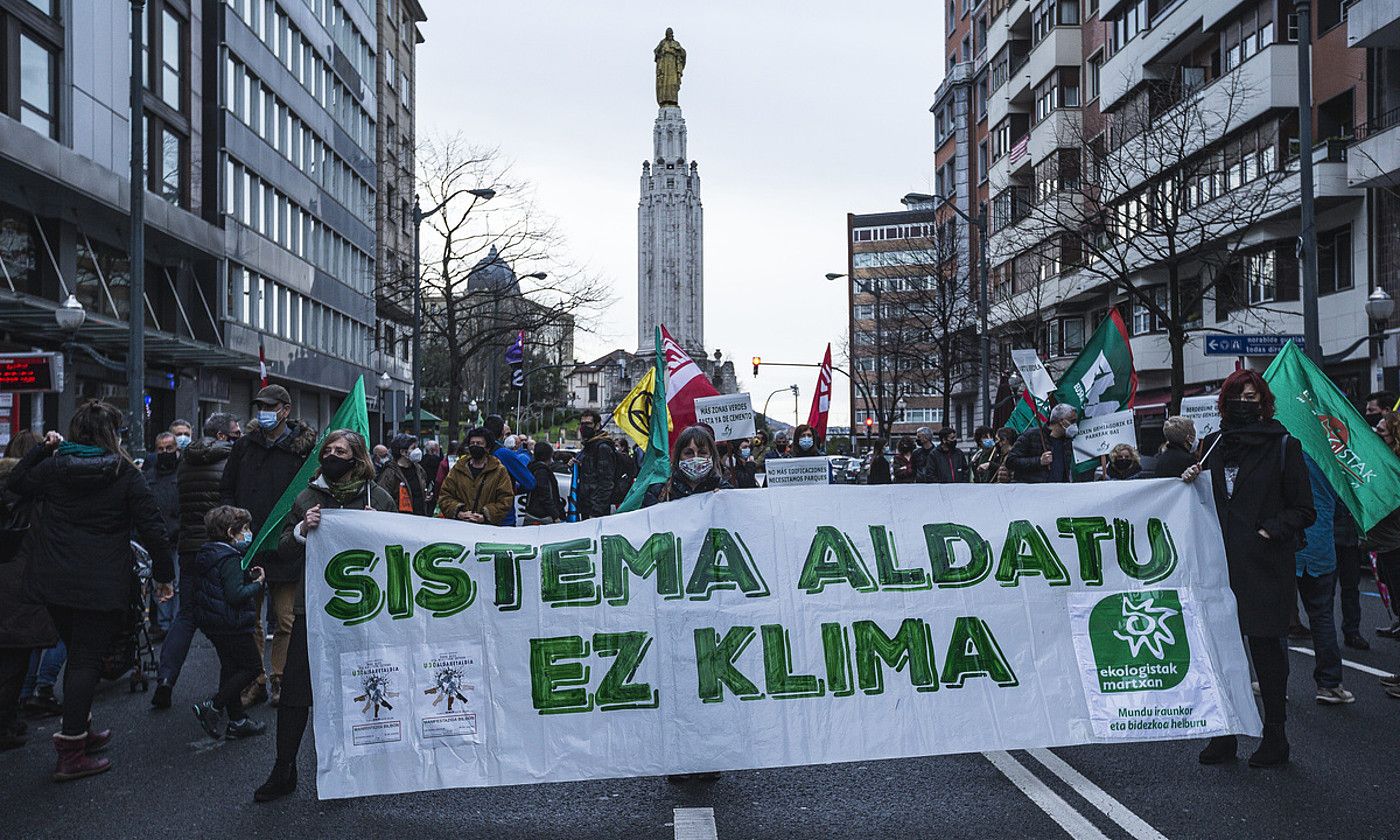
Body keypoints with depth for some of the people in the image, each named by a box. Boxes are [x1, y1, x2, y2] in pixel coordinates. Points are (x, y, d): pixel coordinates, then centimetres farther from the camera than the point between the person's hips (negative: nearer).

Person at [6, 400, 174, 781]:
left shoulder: (53, 467, 1)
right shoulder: (126, 474, -8)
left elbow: (15, 484, 22)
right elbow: (152, 528, -9)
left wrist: (43, 448, 21)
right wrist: (164, 575, -1)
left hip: (55, 581, 4)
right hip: (103, 586, -4)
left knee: (76, 653, 21)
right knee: (87, 660, 1)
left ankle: (79, 730, 33)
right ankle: (71, 753, 2)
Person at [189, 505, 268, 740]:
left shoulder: (206, 553, 9)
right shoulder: (230, 559, -20)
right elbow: (235, 595, -25)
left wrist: (248, 576, 9)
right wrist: (257, 583, -11)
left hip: (210, 622, 10)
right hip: (231, 624, -10)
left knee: (230, 667, 15)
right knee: (252, 666, 1)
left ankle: (237, 720, 20)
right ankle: (212, 707, -2)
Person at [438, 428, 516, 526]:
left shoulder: (499, 470, 8)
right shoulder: (457, 469, 17)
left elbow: (506, 501, 2)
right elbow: (444, 496, 14)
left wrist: (485, 516, -10)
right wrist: (459, 513, -3)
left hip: (488, 525, -2)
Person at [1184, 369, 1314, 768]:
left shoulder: (1283, 444, 0)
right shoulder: (1214, 444, 12)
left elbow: (1303, 510, 0)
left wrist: (1269, 530, -13)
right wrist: (1191, 480, 0)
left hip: (1266, 565, -4)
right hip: (1222, 562, 4)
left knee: (1266, 647, 2)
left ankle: (1274, 738, 16)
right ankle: (1223, 735, 15)